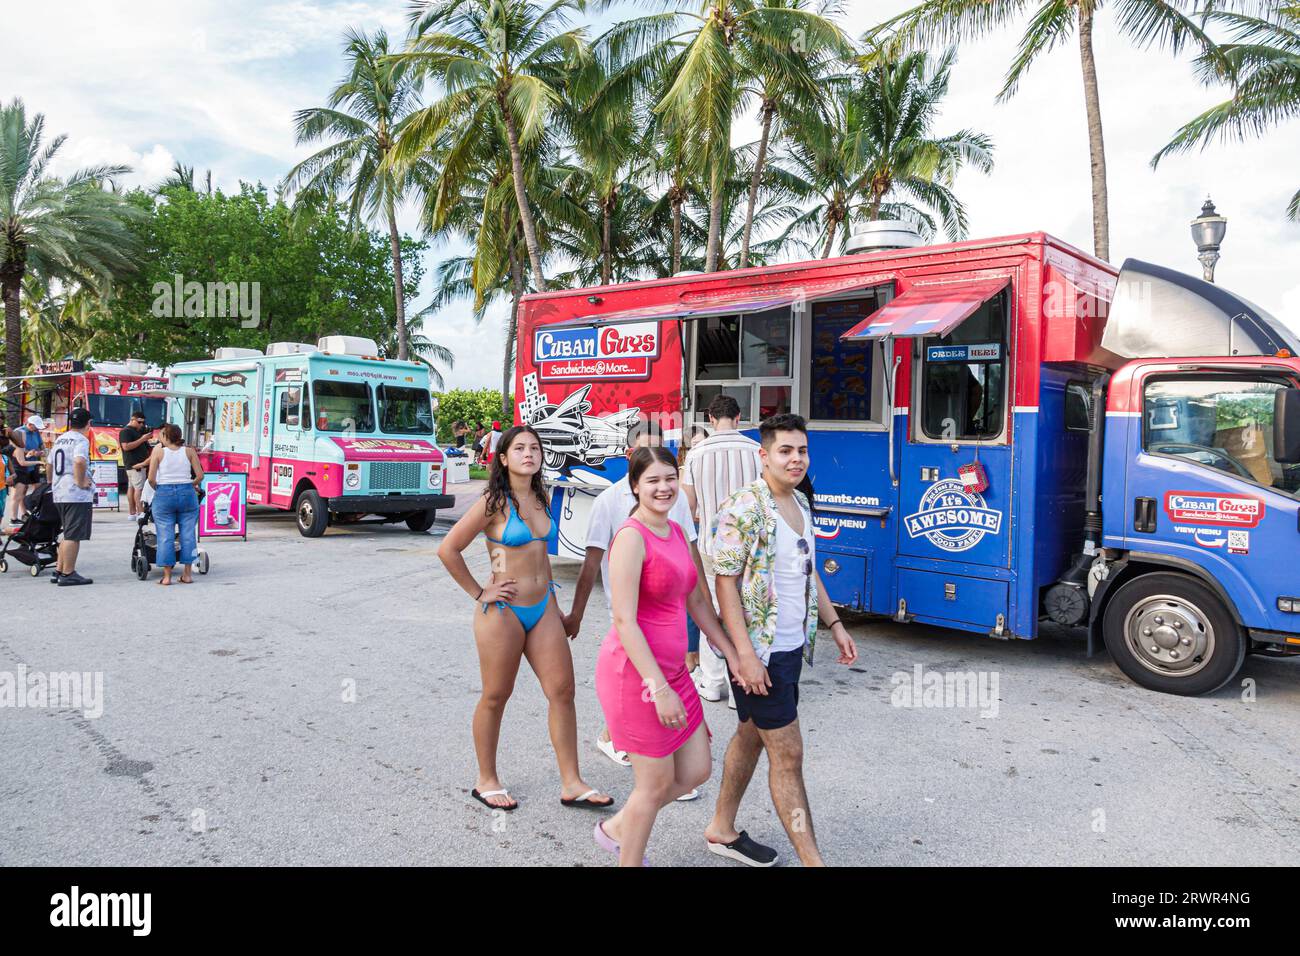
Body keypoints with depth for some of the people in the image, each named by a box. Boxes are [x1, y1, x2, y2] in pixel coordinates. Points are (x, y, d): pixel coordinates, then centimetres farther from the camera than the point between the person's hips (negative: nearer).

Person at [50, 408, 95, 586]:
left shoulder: (60, 439, 16)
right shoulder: (81, 439, -10)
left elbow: (50, 464, 26)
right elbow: (79, 461, -29)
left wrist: (52, 482, 37)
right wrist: (80, 481, -18)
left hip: (59, 494, 9)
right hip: (77, 494, -9)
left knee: (68, 534, 19)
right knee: (73, 536, -4)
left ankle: (59, 571, 22)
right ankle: (68, 575, -1)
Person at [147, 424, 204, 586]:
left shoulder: (158, 451, -1)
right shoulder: (189, 451, 3)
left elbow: (151, 479, -5)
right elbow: (200, 476, -1)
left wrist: (157, 489, 14)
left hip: (164, 494, -1)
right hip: (187, 493, 1)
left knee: (165, 536, 4)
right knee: (187, 534, 7)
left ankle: (167, 576, 7)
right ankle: (187, 574, 11)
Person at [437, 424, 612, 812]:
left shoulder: (539, 498, 8)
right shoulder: (494, 503, -12)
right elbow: (448, 549, -13)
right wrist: (479, 593, -10)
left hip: (543, 608, 6)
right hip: (503, 611, -6)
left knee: (562, 690, 4)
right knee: (496, 696, 7)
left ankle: (571, 784, 13)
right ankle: (486, 781, 25)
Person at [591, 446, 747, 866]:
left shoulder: (677, 533, 10)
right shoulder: (631, 537, -17)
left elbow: (697, 602, 16)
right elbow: (624, 621, -21)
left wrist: (733, 656, 13)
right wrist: (659, 689, -23)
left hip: (672, 670, 9)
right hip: (635, 672, -8)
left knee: (696, 770, 15)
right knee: (657, 782, 5)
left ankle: (615, 828, 35)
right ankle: (629, 861, 28)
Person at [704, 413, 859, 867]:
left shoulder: (801, 503, 9)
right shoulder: (744, 508, -18)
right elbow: (725, 582, -19)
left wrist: (834, 624, 15)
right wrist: (745, 654, -23)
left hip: (792, 646, 9)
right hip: (760, 652, -9)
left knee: (750, 737, 19)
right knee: (787, 754, -2)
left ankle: (721, 829, 35)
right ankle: (811, 859, 9)